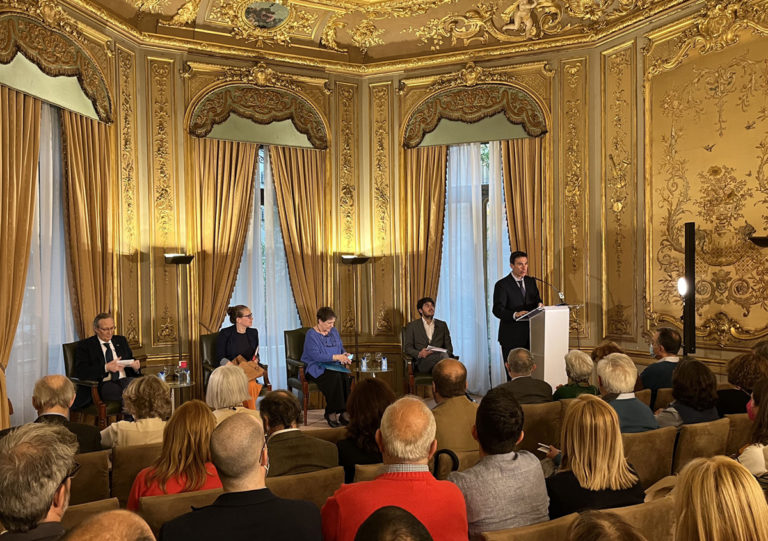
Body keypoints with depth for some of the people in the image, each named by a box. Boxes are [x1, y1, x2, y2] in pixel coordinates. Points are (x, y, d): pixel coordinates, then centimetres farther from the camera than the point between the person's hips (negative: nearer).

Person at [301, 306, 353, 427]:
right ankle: (331, 413, -25)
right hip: (315, 368, -6)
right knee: (334, 377, -35)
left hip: (334, 366, 6)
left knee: (347, 376, -27)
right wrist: (336, 357, -22)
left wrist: (344, 356, -1)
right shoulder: (311, 335, -9)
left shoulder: (334, 331, 14)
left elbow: (341, 348, 23)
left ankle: (344, 412, -27)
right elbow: (316, 355, -19)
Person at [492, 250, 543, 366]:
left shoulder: (531, 281, 11)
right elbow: (497, 310, -16)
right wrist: (515, 314, -33)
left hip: (530, 335, 5)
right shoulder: (502, 285, -8)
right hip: (511, 337, -5)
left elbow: (536, 299, 16)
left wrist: (539, 304, -9)